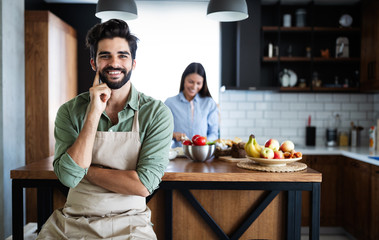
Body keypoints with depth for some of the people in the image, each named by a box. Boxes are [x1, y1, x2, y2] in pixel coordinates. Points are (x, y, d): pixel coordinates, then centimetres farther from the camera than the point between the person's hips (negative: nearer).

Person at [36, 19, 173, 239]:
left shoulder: (157, 113, -6)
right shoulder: (70, 111, 0)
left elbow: (143, 185, -12)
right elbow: (68, 177, -12)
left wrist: (85, 169, -7)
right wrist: (94, 113, -16)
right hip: (72, 221, 2)